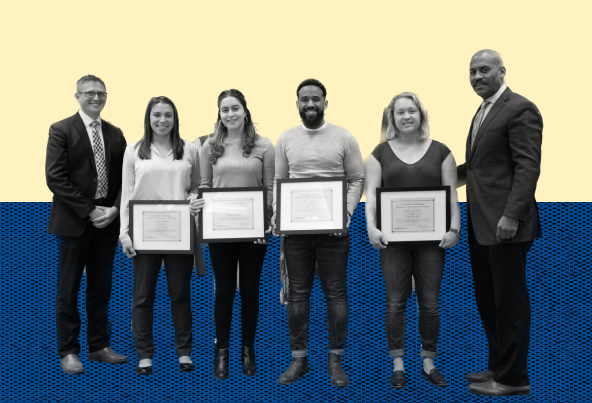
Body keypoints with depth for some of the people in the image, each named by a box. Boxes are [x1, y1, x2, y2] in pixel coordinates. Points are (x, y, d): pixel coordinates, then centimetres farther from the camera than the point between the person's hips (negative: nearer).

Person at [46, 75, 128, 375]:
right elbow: (55, 178, -10)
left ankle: (99, 346, 23)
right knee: (69, 288, 4)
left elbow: (124, 177, 9)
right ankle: (68, 351, 16)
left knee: (101, 287, 11)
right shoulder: (61, 130, -3)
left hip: (108, 220, 4)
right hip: (74, 221, -4)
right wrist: (89, 211, -15)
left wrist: (114, 209, -7)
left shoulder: (115, 134, 11)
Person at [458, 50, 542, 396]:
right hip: (481, 224, 9)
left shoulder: (520, 109, -9)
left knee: (509, 300, 1)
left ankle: (514, 377, 14)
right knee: (488, 300, 15)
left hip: (504, 223, -9)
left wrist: (512, 215, -23)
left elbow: (528, 167, -17)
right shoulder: (483, 112, 19)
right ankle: (498, 366, 29)